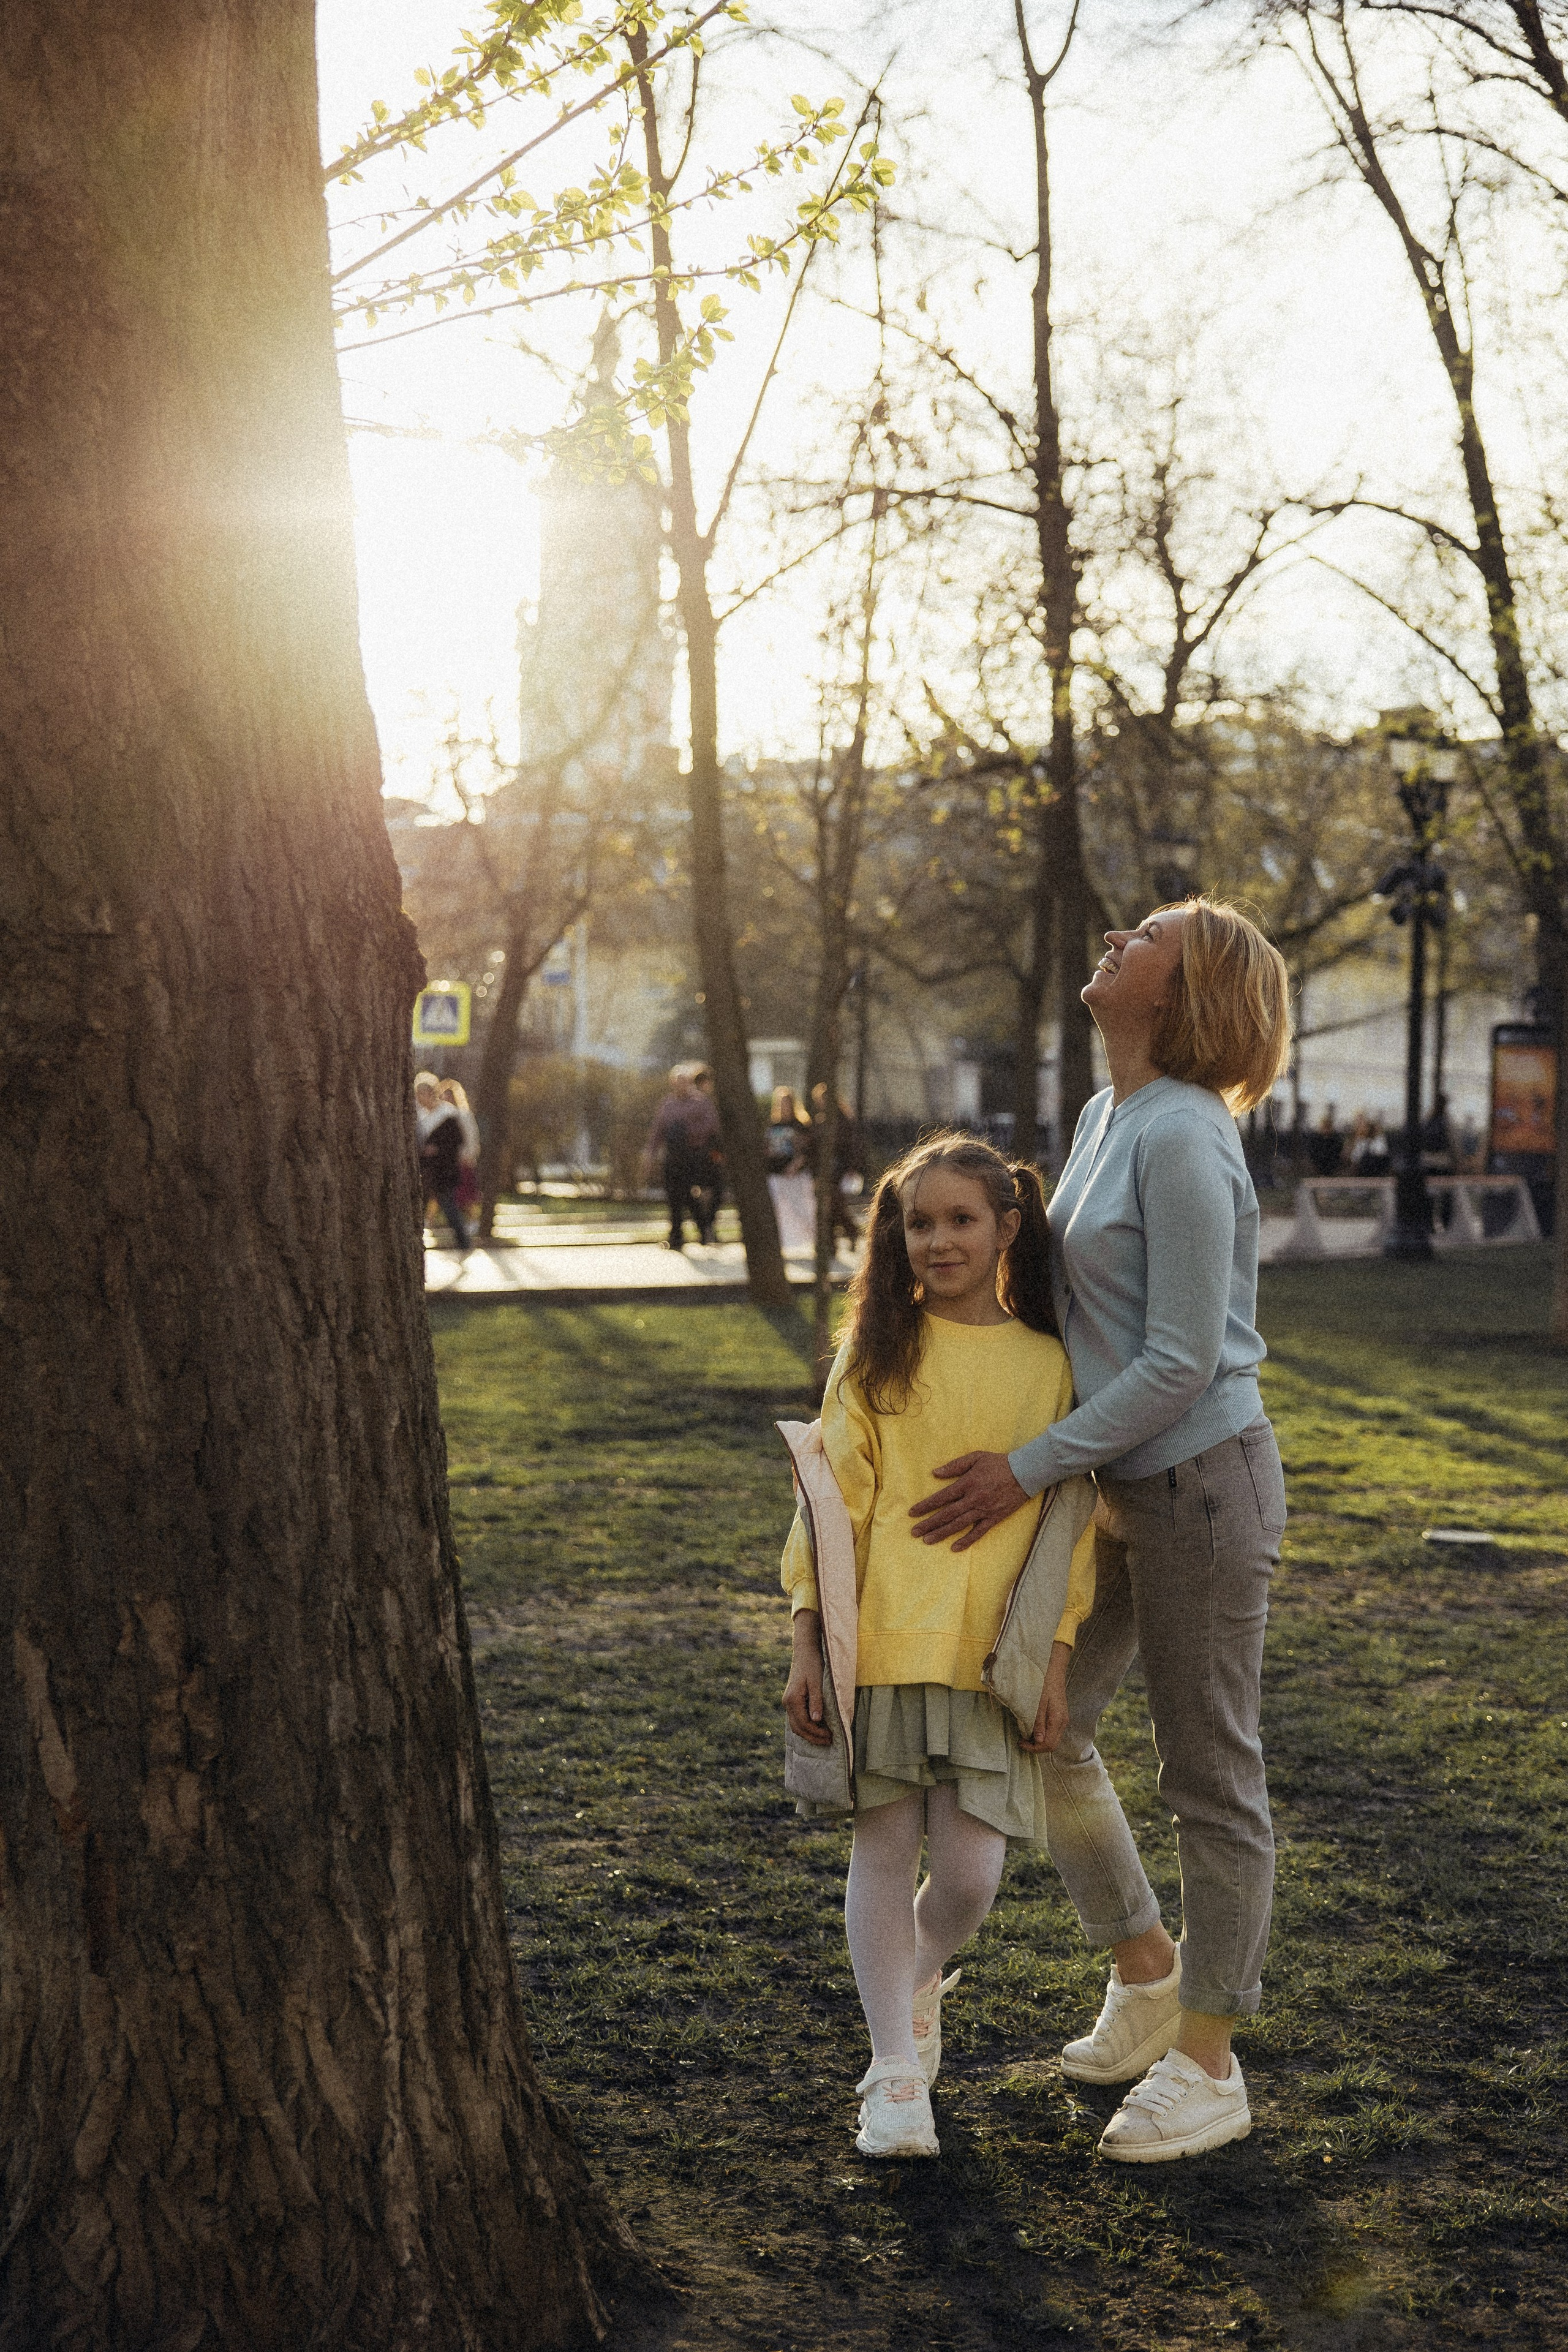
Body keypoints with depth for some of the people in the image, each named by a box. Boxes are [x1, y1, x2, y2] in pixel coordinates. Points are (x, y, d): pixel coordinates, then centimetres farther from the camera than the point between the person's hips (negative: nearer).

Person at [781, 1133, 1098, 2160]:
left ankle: (918, 1978, 30)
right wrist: (808, 1645, -2)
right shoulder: (879, 1353, 3)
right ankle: (896, 2071, 13)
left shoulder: (1047, 1365, 5)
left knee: (970, 1873, -2)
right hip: (881, 1641, 0)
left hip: (990, 1652, 1)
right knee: (885, 1849, 1)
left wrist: (1056, 1662, 2)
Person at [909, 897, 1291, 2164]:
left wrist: (1028, 1471, -17)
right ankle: (1146, 1967, 32)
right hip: (1126, 1488, 9)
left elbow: (1180, 1364, -21)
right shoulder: (1105, 1117, 9)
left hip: (1204, 1483, -9)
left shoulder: (1183, 1140, -20)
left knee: (1212, 1776, 3)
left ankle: (1209, 2064, 16)